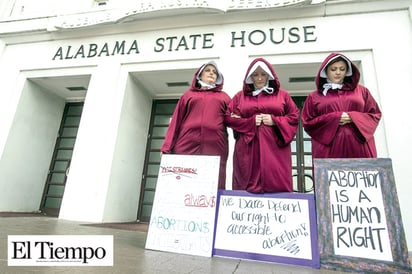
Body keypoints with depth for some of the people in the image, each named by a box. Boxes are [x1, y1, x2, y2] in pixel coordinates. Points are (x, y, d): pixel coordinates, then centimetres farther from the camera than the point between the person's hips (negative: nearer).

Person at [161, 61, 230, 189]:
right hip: (187, 145, 0)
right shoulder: (188, 95, 21)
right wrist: (167, 146, 3)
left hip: (215, 147, 0)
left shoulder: (224, 97, 23)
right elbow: (176, 121, 13)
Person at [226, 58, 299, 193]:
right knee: (247, 185, -1)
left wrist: (274, 121, -7)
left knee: (277, 185, -3)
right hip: (248, 149, 1)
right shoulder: (240, 96, 14)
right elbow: (229, 118, 6)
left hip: (274, 148, 0)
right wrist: (251, 122, -6)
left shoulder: (282, 95, 13)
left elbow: (295, 116, 9)